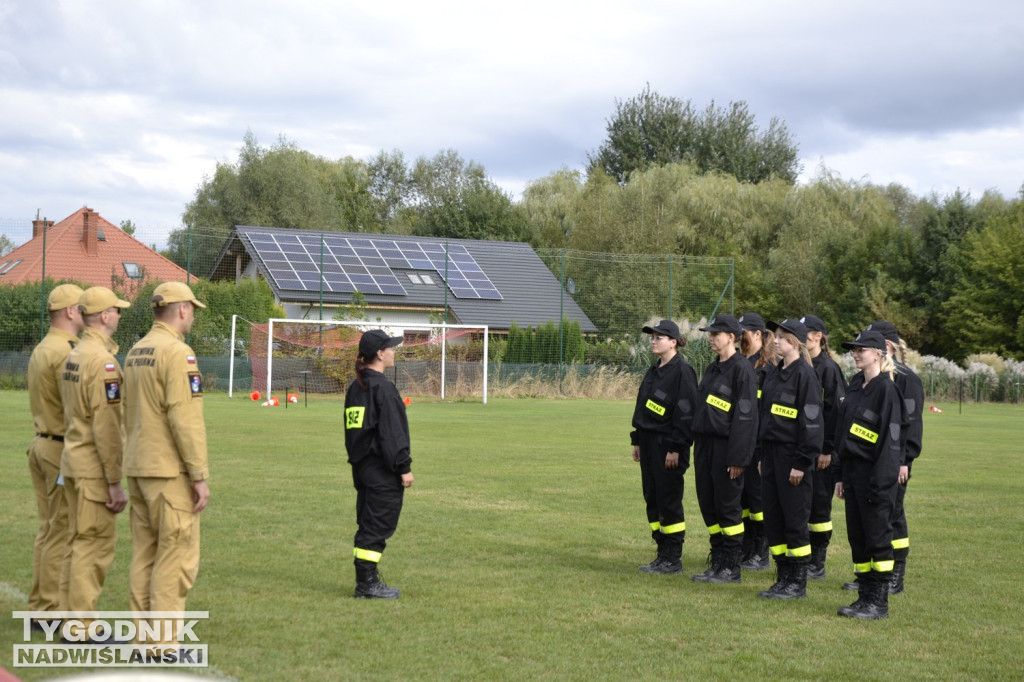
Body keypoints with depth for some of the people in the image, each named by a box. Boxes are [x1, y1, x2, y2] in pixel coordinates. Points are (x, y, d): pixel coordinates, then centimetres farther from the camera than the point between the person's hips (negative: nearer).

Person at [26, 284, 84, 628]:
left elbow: (47, 404, 12)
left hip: (41, 444, 10)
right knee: (63, 534, -5)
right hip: (64, 449, -10)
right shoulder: (67, 352, -16)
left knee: (48, 529, 13)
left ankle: (39, 607, 17)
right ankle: (53, 613, -1)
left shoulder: (40, 350, 15)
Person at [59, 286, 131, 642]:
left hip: (72, 463, 9)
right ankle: (81, 627, 2)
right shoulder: (103, 361, -18)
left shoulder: (73, 356, 11)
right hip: (94, 468, -9)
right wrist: (115, 483, -19)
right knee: (96, 545, -3)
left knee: (79, 542, 16)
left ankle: (70, 616, 23)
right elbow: (106, 428, -21)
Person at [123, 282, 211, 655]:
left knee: (145, 554, 11)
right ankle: (162, 641, -3)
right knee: (178, 554, -4)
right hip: (170, 471, -9)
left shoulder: (135, 352, 13)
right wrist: (200, 476, -17)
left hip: (138, 468, 9)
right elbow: (186, 420, -20)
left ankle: (142, 638, 15)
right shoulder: (178, 353, -15)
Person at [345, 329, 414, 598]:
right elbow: (393, 432, -17)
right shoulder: (383, 388, -15)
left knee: (368, 525, 13)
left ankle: (366, 581, 16)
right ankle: (367, 583, -2)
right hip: (382, 470, -9)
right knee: (379, 525, -4)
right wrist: (404, 467, -14)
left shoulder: (355, 387, 13)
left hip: (361, 465, 9)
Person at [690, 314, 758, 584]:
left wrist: (738, 457, -19)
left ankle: (731, 568, 7)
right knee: (708, 504, 10)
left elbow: (745, 415, -16)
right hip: (705, 443, 8)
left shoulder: (741, 369, -11)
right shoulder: (712, 369, 15)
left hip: (726, 446, -8)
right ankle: (718, 563, 20)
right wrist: (697, 444, 13)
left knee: (728, 507, -2)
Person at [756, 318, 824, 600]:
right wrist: (762, 456, 14)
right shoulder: (775, 374, 13)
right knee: (773, 518, 9)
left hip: (792, 454, -8)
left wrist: (801, 463, -17)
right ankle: (783, 578, 18)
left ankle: (798, 584, 6)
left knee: (795, 519, -2)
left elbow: (811, 421, -15)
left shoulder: (805, 374, -11)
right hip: (771, 451, 8)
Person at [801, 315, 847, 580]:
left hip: (818, 448, -7)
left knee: (818, 502, 0)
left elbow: (834, 411, -13)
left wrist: (827, 450, -17)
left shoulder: (828, 368, -9)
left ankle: (817, 563, 8)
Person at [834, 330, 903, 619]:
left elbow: (891, 438, -16)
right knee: (856, 537, 10)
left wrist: (880, 483, -19)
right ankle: (864, 597, 18)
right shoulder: (855, 386, 13)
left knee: (877, 538, -1)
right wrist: (841, 475, 12)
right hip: (852, 470, 8)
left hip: (874, 474, -8)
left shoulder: (886, 389, -11)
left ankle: (879, 603, 6)